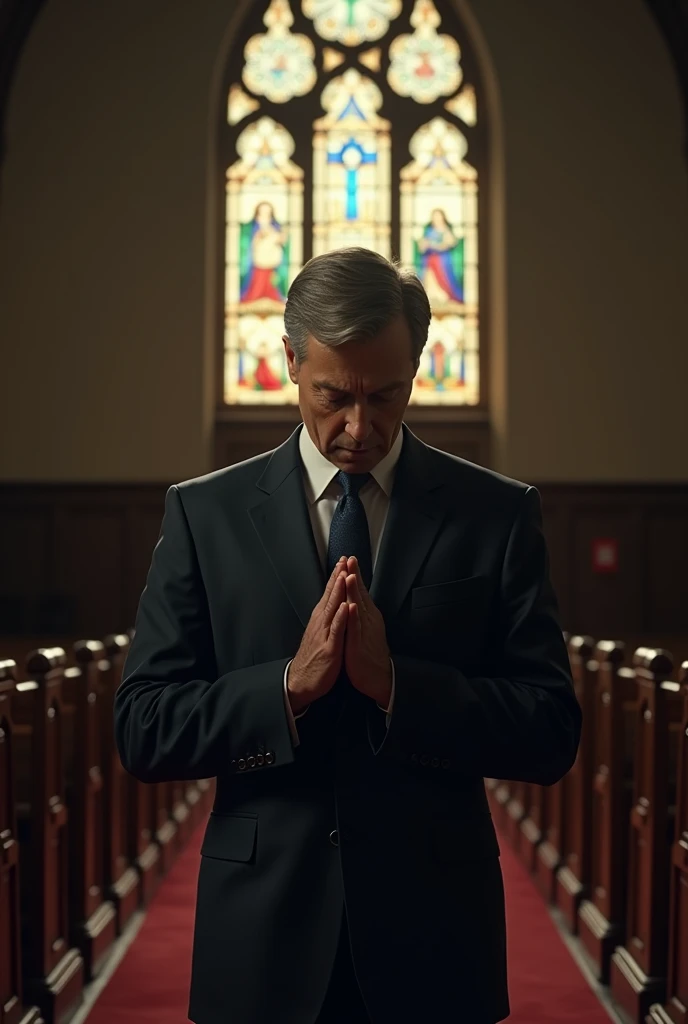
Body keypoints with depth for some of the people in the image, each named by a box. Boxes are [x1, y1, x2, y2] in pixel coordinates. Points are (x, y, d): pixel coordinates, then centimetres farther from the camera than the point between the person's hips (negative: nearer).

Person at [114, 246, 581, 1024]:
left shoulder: (497, 514, -1)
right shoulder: (205, 512, 0)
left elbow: (551, 735, -5)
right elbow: (142, 730, -4)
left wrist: (395, 685, -18)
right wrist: (290, 684, -18)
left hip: (433, 932, 0)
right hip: (265, 937, 0)